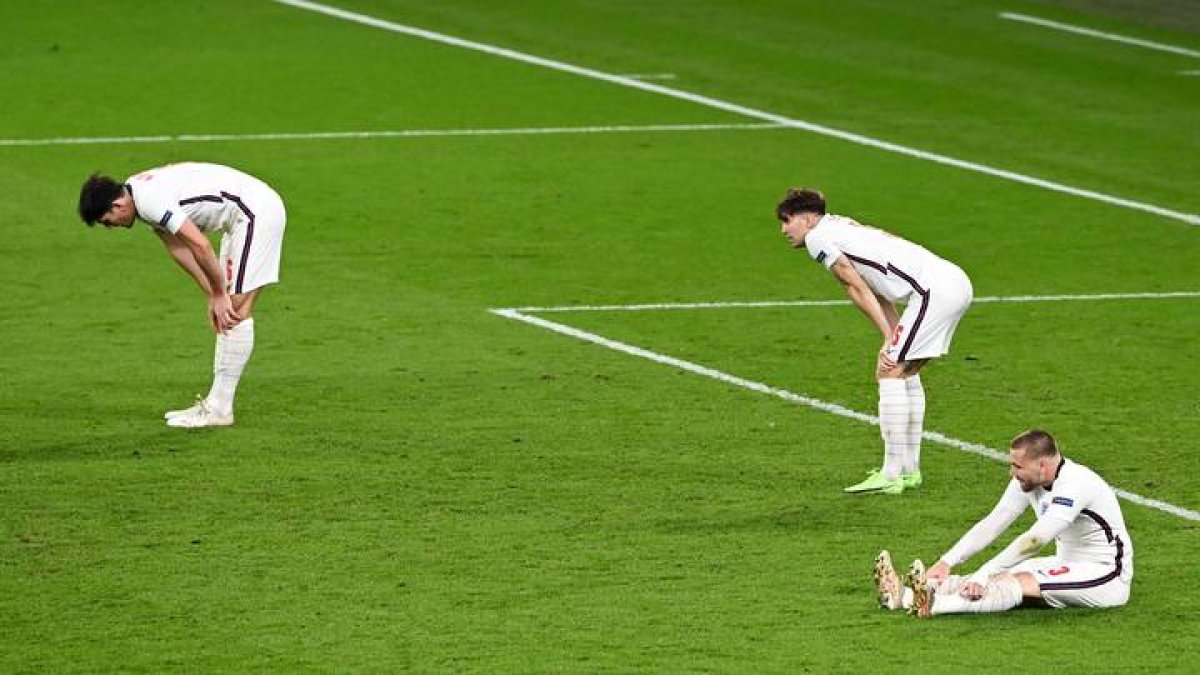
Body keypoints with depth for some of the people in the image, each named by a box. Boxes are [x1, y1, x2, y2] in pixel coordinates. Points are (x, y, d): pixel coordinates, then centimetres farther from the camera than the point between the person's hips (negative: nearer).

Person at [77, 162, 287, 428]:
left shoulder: (150, 201, -22)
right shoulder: (142, 194, 10)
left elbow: (200, 245, -24)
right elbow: (179, 249, 13)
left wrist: (219, 294, -13)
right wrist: (213, 295, 6)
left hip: (257, 212, -11)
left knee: (236, 312, -9)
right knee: (229, 313, 10)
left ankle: (219, 409, -8)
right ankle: (217, 401, 13)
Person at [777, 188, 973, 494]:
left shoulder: (818, 237, 0)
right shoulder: (843, 230, 28)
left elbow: (858, 290, -4)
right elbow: (877, 292, 20)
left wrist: (890, 339, -4)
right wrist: (894, 338, 8)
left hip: (933, 289, -10)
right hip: (956, 282, 10)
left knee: (889, 371, -8)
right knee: (905, 371, 19)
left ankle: (891, 475, -9)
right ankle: (910, 469, 22)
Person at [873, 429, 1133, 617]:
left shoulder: (1075, 484, -27)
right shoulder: (1027, 482, 1)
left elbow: (1034, 541, -35)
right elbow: (991, 525, -1)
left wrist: (983, 575, -39)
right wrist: (947, 562, -12)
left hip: (1106, 576, -8)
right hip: (1068, 564, 8)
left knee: (1021, 583, -28)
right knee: (1001, 576, -12)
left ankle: (934, 604, -47)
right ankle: (903, 595, -28)